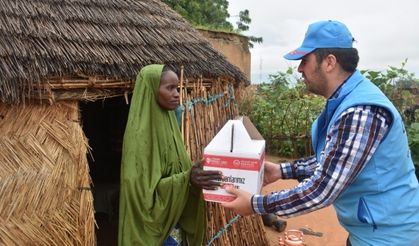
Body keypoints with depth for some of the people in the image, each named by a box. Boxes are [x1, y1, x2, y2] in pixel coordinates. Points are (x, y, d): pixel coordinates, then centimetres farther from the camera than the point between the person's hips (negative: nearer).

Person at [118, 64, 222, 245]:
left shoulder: (167, 120, 2)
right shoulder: (140, 133, -22)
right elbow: (144, 189, -24)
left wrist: (194, 173, -6)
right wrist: (187, 179, -32)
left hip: (174, 213, 7)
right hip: (151, 224, -7)